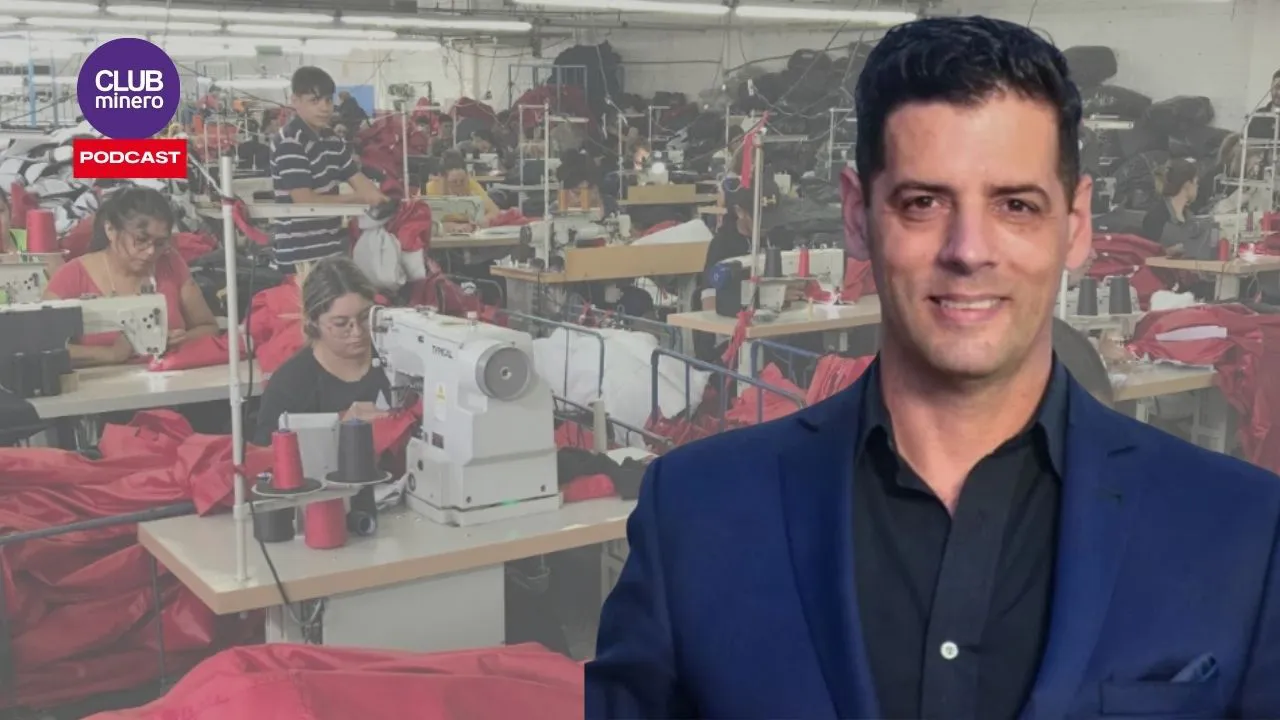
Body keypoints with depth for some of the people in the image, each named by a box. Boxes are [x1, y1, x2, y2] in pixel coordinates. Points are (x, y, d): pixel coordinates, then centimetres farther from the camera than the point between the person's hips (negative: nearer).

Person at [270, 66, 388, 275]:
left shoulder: (331, 139, 11)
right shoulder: (289, 143, -16)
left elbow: (358, 180, 8)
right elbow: (305, 201, -21)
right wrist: (357, 199, -12)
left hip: (330, 249, 9)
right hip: (299, 255, -9)